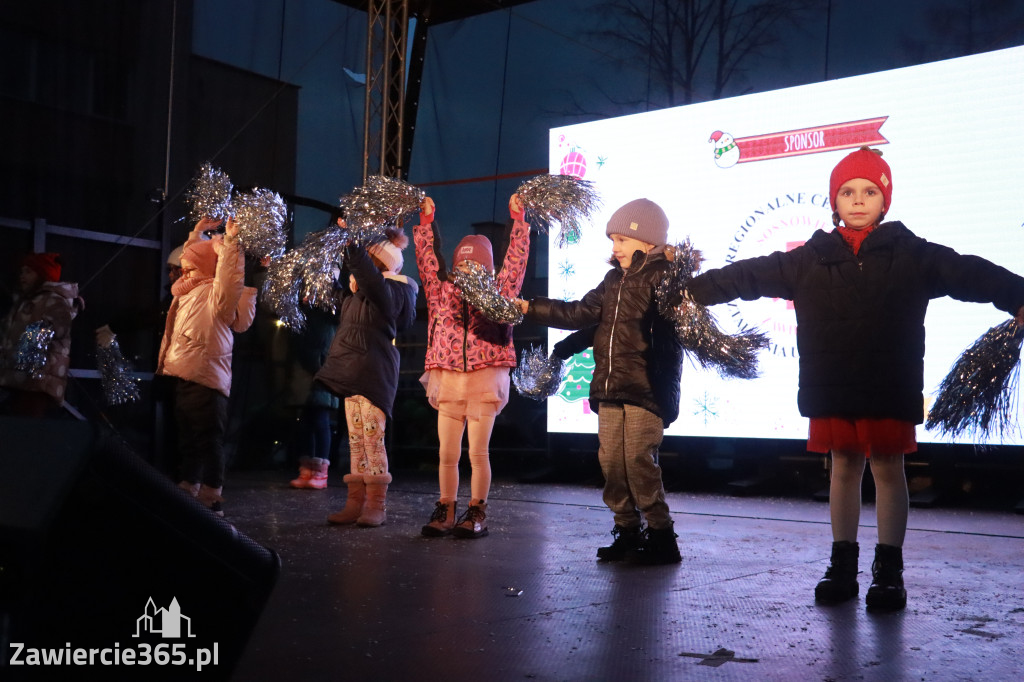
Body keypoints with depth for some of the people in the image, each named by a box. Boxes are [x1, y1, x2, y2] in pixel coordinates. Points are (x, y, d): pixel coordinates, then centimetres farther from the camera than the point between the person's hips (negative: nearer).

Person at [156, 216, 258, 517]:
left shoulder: (217, 294, -8)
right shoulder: (190, 292, 17)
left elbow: (230, 276, -29)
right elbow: (192, 257, 34)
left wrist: (230, 239, -31)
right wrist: (198, 232, 31)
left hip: (206, 380, -9)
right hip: (183, 377, 9)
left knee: (209, 441, -7)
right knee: (188, 440, 15)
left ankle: (211, 498, -3)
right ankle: (189, 492, 24)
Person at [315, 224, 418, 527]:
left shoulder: (387, 292, -11)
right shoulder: (355, 294, 13)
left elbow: (365, 271, -28)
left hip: (374, 374, -9)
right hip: (352, 371, 9)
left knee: (373, 438, -7)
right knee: (355, 440, 9)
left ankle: (377, 505, -1)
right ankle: (355, 502, 13)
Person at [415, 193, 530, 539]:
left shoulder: (498, 293, 7)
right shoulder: (442, 293, 12)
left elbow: (516, 259, 5)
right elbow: (428, 259, 12)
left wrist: (518, 220, 1)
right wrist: (426, 223, 9)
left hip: (485, 380, -2)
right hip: (448, 380, 2)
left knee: (478, 452, 0)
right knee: (447, 453, 5)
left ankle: (477, 513, 10)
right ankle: (445, 512, 16)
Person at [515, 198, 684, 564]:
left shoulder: (664, 276, -7)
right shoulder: (613, 280, 16)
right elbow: (580, 313, 16)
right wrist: (529, 308, 16)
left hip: (646, 387, -7)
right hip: (609, 387, 8)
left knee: (638, 460, -10)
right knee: (611, 461, 7)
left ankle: (660, 537, 2)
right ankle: (628, 531, 18)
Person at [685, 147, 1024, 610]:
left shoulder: (911, 254, 0)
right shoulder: (810, 258, 6)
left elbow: (970, 273, -10)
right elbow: (750, 275, 8)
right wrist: (696, 290, 6)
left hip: (889, 389, -2)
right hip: (831, 390, 2)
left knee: (887, 468, 4)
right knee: (844, 468, 10)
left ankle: (889, 571, 14)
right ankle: (843, 566, 20)